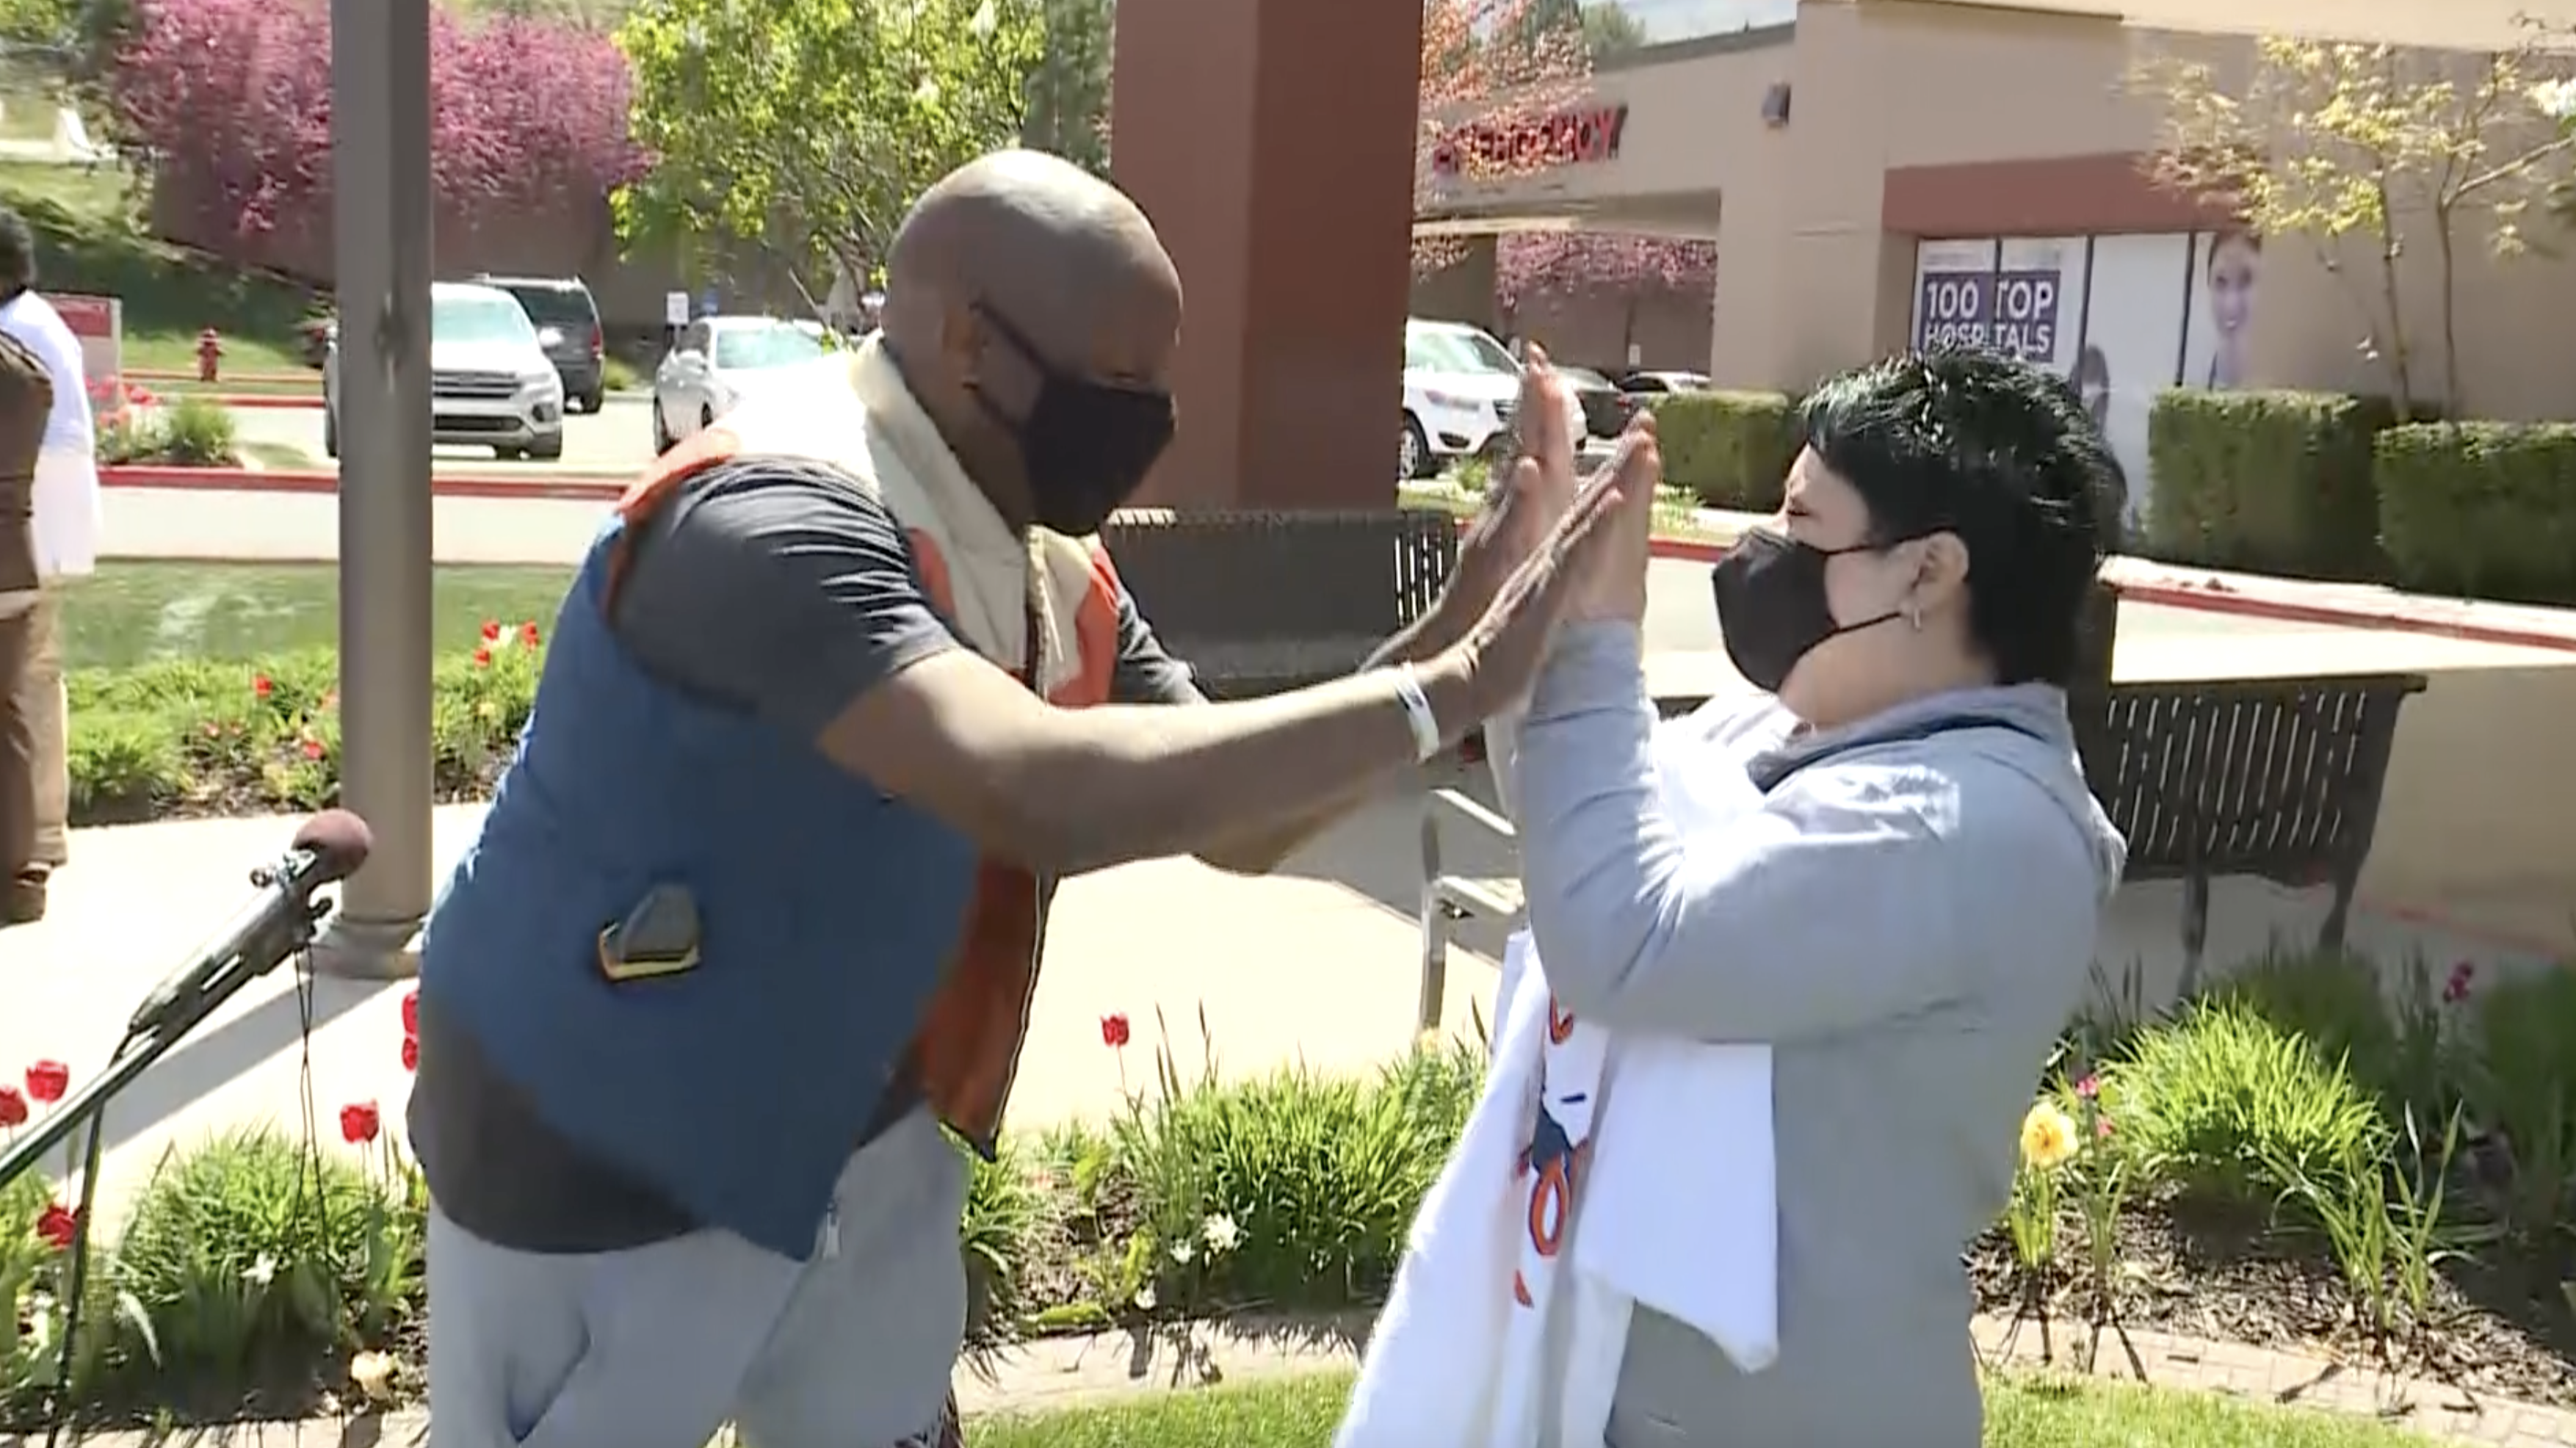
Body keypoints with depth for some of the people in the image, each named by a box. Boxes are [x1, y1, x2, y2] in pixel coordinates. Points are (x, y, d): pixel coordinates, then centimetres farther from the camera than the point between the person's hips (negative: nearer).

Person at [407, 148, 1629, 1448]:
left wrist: (1445, 642, -16)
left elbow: (1235, 818, 0)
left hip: (856, 1144, 7)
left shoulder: (1054, 574, -3)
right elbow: (1043, 795, -44)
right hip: (604, 1164, -7)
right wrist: (1443, 694, -39)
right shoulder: (778, 525, -30)